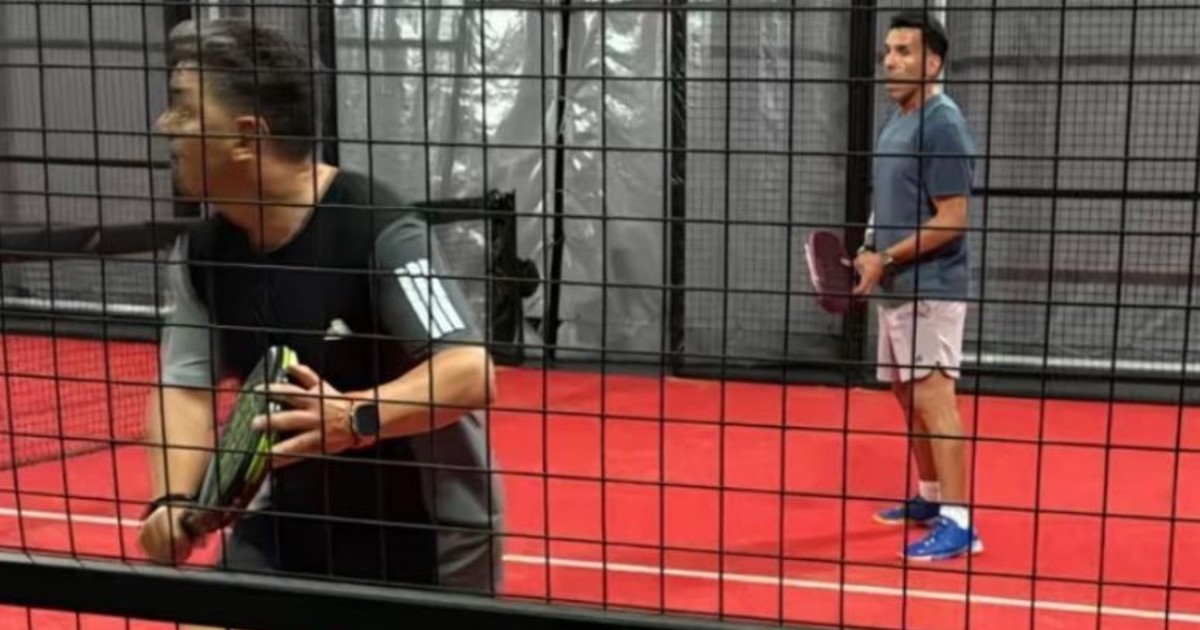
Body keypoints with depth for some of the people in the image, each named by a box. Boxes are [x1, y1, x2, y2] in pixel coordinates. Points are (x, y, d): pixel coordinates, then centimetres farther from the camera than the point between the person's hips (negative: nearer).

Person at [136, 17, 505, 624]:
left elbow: (471, 373, -31)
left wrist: (356, 419, -47)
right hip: (295, 518, 6)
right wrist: (173, 501, -22)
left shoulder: (379, 231, -25)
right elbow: (185, 385, -4)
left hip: (429, 531, -5)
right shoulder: (201, 252, -3)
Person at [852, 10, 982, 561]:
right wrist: (869, 252, 6)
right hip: (897, 287, 9)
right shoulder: (896, 118, 12)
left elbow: (952, 220, -19)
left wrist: (884, 260, -17)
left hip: (929, 290, -9)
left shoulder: (941, 125, -16)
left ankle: (958, 522, -7)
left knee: (932, 397, -10)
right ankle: (930, 497, 29)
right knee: (908, 396, 16)